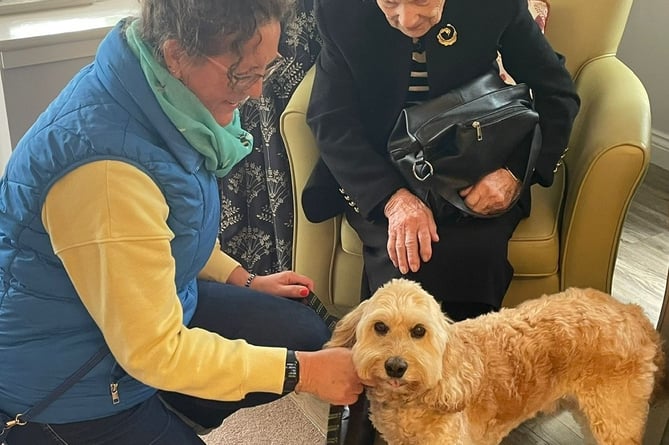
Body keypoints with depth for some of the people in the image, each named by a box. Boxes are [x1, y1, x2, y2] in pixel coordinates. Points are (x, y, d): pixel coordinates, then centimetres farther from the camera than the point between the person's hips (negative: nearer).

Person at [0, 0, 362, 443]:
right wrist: (304, 371, -21)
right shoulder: (105, 163, -34)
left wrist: (243, 280, 8)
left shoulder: (155, 92, -8)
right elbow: (152, 350, -26)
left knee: (307, 335, 1)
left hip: (151, 307, 8)